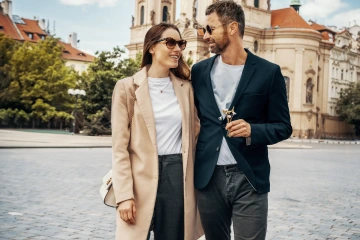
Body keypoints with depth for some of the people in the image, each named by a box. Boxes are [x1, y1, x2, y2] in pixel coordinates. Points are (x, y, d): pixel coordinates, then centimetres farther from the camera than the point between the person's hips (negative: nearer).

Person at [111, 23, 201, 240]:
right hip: (142, 179, -3)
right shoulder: (127, 87, -2)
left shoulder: (185, 87, 9)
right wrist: (124, 195, -11)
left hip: (179, 178, 3)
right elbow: (120, 147, -5)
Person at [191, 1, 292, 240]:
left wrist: (252, 130, -19)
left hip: (249, 178, -3)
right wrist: (190, 165, 6)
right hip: (208, 177, 3)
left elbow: (283, 127, 0)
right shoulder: (199, 71, 7)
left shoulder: (268, 72, -3)